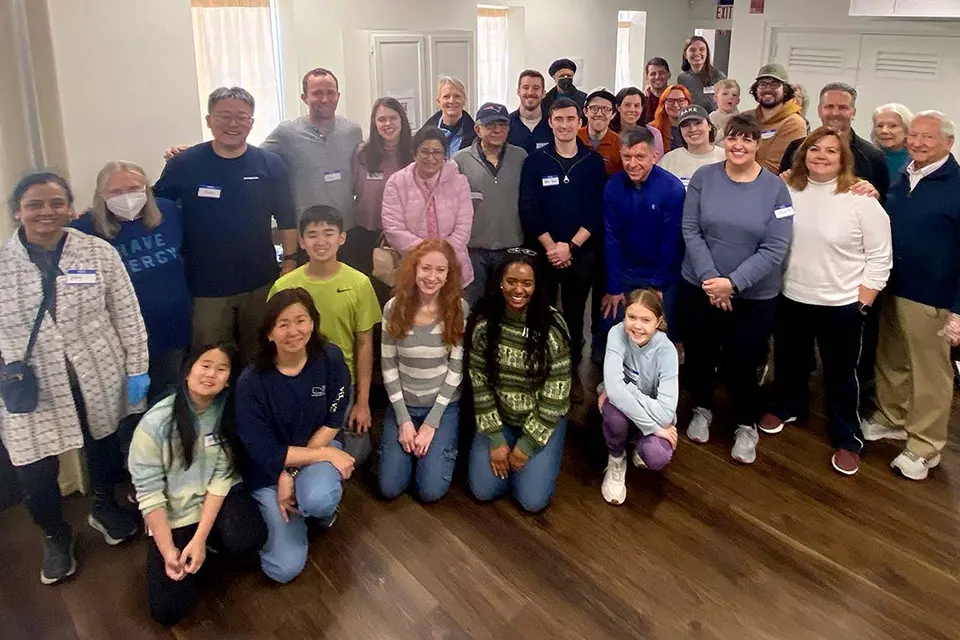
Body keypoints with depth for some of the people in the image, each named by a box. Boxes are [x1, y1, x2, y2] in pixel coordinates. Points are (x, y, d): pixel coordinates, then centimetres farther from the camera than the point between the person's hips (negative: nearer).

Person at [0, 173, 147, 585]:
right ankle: (56, 536, 35)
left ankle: (104, 508, 52)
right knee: (35, 476, 4)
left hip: (98, 379, 1)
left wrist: (137, 368, -3)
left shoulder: (99, 252, -5)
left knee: (104, 449, 22)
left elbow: (127, 315, -2)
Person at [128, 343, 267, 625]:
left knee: (249, 539, -31)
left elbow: (222, 476, -13)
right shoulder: (155, 423, -17)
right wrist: (168, 551, -18)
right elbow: (149, 493, -14)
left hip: (218, 498, 1)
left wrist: (200, 538, -20)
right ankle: (186, 550, 19)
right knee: (167, 609, -11)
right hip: (174, 513, -1)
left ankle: (208, 543, 5)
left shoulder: (229, 411, -11)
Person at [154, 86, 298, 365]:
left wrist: (290, 261, 1)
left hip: (261, 284, 1)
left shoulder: (270, 164, -1)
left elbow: (286, 219, 4)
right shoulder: (184, 164, -5)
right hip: (205, 288, -1)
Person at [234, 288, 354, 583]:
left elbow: (331, 424, -8)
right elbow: (265, 454, -17)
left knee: (319, 499, -36)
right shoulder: (251, 382, -20)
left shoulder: (330, 359, -15)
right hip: (269, 471, 0)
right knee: (284, 569, -10)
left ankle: (324, 508, 3)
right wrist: (326, 454, -19)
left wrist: (292, 473, -16)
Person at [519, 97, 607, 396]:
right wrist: (550, 246, -13)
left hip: (581, 253, 1)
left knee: (575, 315, 10)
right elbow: (528, 209, -6)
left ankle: (572, 372, 23)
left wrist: (571, 245, -13)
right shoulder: (536, 161, 0)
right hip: (543, 252, -1)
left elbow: (598, 211, -3)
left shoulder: (594, 162, 2)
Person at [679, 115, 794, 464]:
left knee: (740, 363, 4)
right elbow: (690, 230, -7)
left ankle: (747, 426, 31)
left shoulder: (776, 188, -7)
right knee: (699, 356, 14)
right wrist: (710, 278, -17)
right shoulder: (704, 177, -4)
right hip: (699, 287, 2)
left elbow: (775, 249, -12)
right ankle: (702, 410, 42)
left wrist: (733, 283, -20)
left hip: (754, 296, -1)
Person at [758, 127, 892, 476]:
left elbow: (879, 259, -9)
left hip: (841, 305, -4)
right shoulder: (787, 191, -2)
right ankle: (787, 407, 47)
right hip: (790, 298, 4)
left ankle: (847, 440, 25)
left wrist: (861, 304, -11)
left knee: (841, 375, 9)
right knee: (789, 361, 22)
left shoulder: (861, 200, -13)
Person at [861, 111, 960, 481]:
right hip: (891, 290, 7)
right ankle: (890, 418, 38)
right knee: (890, 362, 19)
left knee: (930, 373, 6)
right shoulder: (902, 178, 9)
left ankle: (924, 447, 19)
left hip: (930, 298, -6)